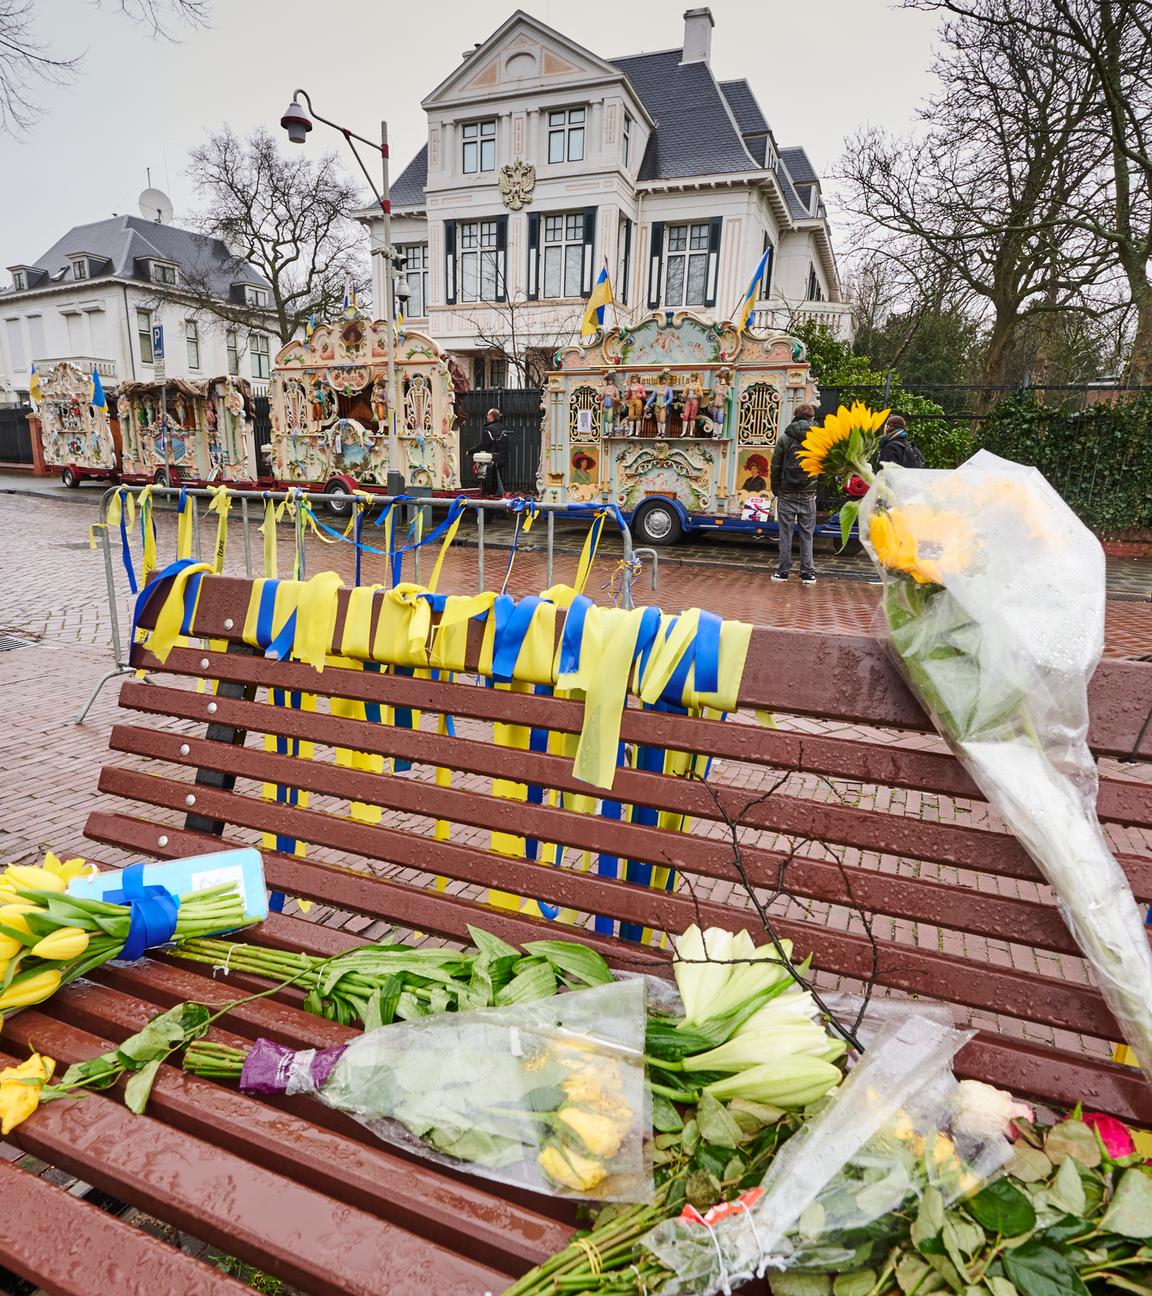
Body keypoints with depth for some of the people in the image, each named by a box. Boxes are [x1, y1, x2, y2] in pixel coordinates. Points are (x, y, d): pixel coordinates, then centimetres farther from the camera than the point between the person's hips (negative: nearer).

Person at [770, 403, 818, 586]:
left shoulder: (785, 439, -2)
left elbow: (775, 467, 0)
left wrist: (775, 490, 9)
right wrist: (817, 488, 8)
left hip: (787, 493, -1)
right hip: (808, 494, 1)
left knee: (785, 533, 5)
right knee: (807, 534, 6)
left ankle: (783, 571, 8)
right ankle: (808, 573, 7)